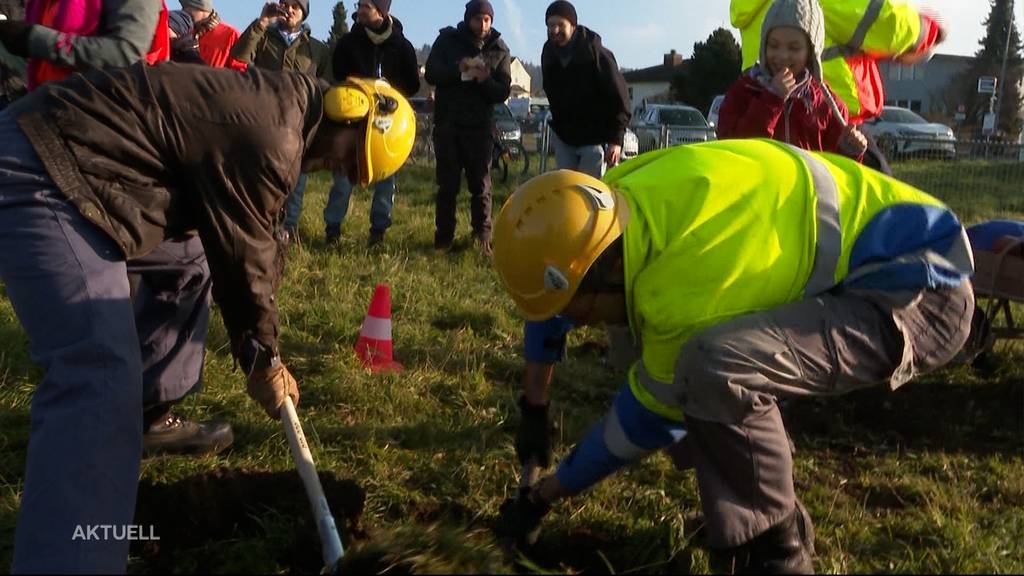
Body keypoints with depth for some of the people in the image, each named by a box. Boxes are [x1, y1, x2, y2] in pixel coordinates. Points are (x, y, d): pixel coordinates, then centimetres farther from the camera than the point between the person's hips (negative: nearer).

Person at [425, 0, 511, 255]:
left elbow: (503, 92, 0)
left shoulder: (499, 50, 4)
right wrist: (456, 69, -22)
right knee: (447, 184, 3)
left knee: (481, 185, 1)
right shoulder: (447, 39, 4)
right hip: (447, 123, 0)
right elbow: (431, 74, -5)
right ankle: (443, 238, 9)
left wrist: (486, 80, -21)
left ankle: (484, 238, 6)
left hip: (480, 126, 0)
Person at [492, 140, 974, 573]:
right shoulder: (623, 198, -8)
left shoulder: (685, 282, -33)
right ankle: (754, 510, 19)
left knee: (712, 369, -34)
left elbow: (655, 408, -15)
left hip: (916, 291, -9)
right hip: (853, 273, 9)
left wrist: (551, 491, 0)